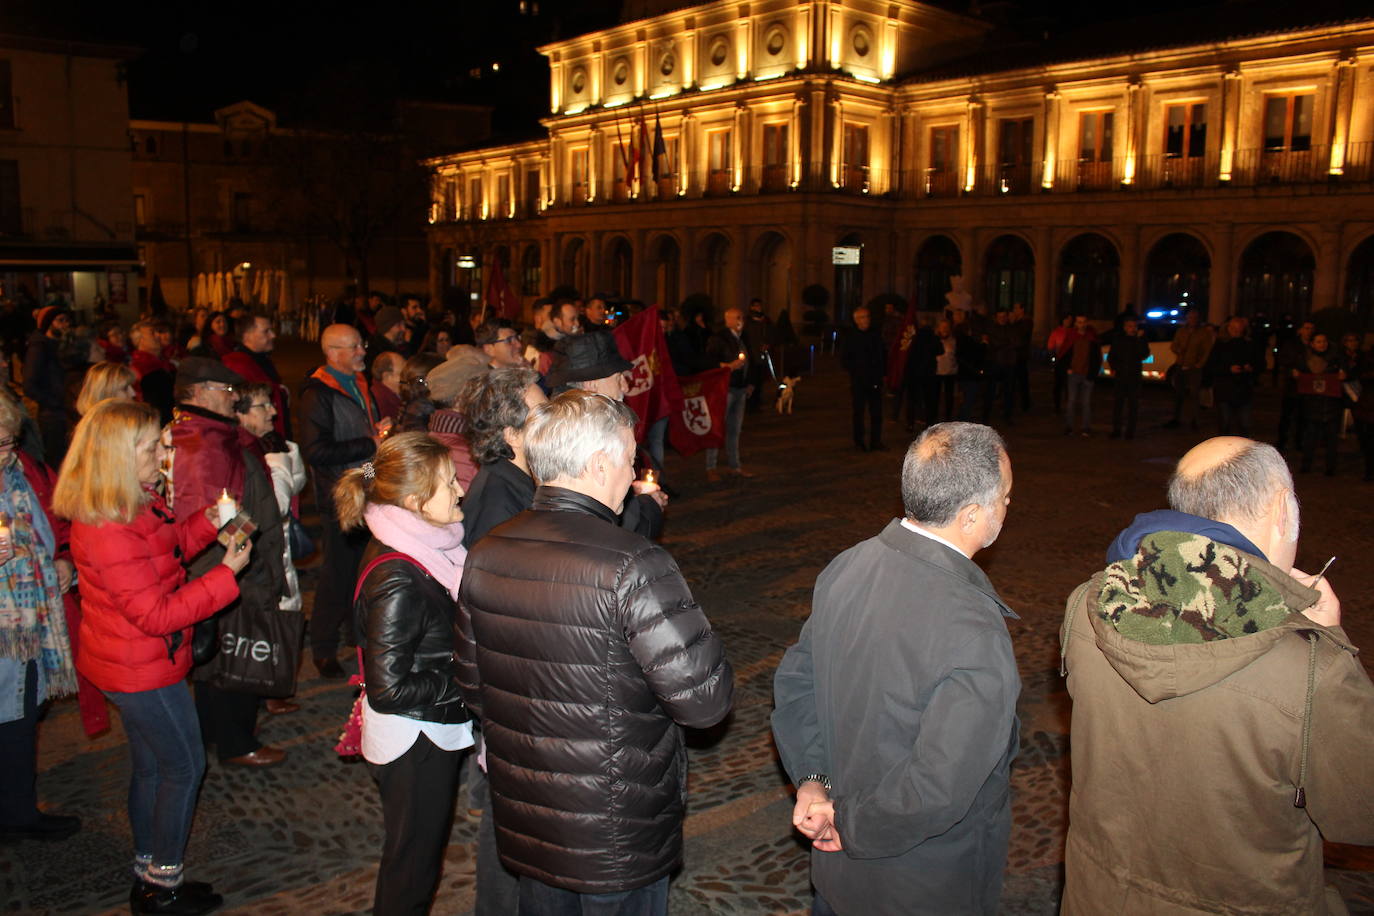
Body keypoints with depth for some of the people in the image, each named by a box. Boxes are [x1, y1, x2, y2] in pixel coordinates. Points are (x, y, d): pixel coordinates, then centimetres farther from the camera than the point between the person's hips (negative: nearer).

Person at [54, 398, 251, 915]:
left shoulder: (133, 503, -1)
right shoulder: (110, 533, -31)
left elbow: (165, 546, 16)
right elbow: (159, 615, -28)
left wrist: (208, 522, 0)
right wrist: (227, 574, -25)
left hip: (132, 663, 10)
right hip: (143, 670, -10)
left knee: (151, 766, 21)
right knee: (184, 766, 5)